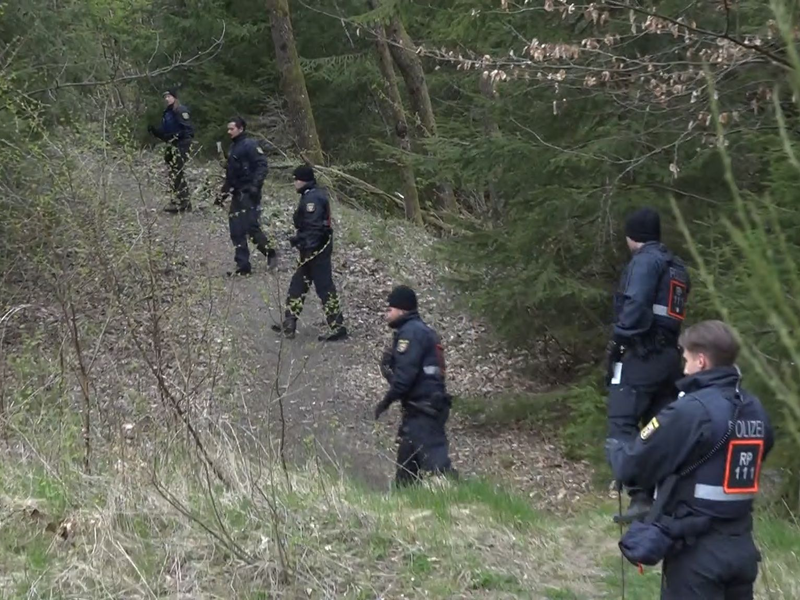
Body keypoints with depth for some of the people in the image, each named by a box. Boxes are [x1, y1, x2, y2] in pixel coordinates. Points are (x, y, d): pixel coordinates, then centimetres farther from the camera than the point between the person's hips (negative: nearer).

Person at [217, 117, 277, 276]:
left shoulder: (250, 145, -8)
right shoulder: (233, 147, 19)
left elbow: (262, 166, -17)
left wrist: (255, 185, -26)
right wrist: (223, 194, 24)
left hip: (249, 194, -9)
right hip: (237, 194, 9)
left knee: (251, 227, -13)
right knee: (236, 231, 5)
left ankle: (270, 254, 5)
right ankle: (243, 265, 7)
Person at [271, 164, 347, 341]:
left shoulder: (312, 198, -19)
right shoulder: (313, 195, 13)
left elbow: (314, 227, -25)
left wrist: (307, 248, -26)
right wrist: (298, 239, 23)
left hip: (316, 251, -11)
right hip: (312, 249, 11)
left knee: (325, 288, -6)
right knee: (297, 285, 16)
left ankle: (337, 328, -1)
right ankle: (289, 324, 24)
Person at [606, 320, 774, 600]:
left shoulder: (690, 410, -17)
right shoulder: (757, 411, 4)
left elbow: (633, 467, -12)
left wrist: (615, 448, 10)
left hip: (697, 550, -7)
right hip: (741, 546, 7)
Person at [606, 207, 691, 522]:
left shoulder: (645, 260, -7)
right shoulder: (677, 266, 20)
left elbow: (636, 304, -21)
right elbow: (668, 310, 16)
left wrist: (620, 339, -16)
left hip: (643, 354, -9)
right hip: (669, 355, 9)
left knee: (623, 424, -11)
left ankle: (641, 497, -21)